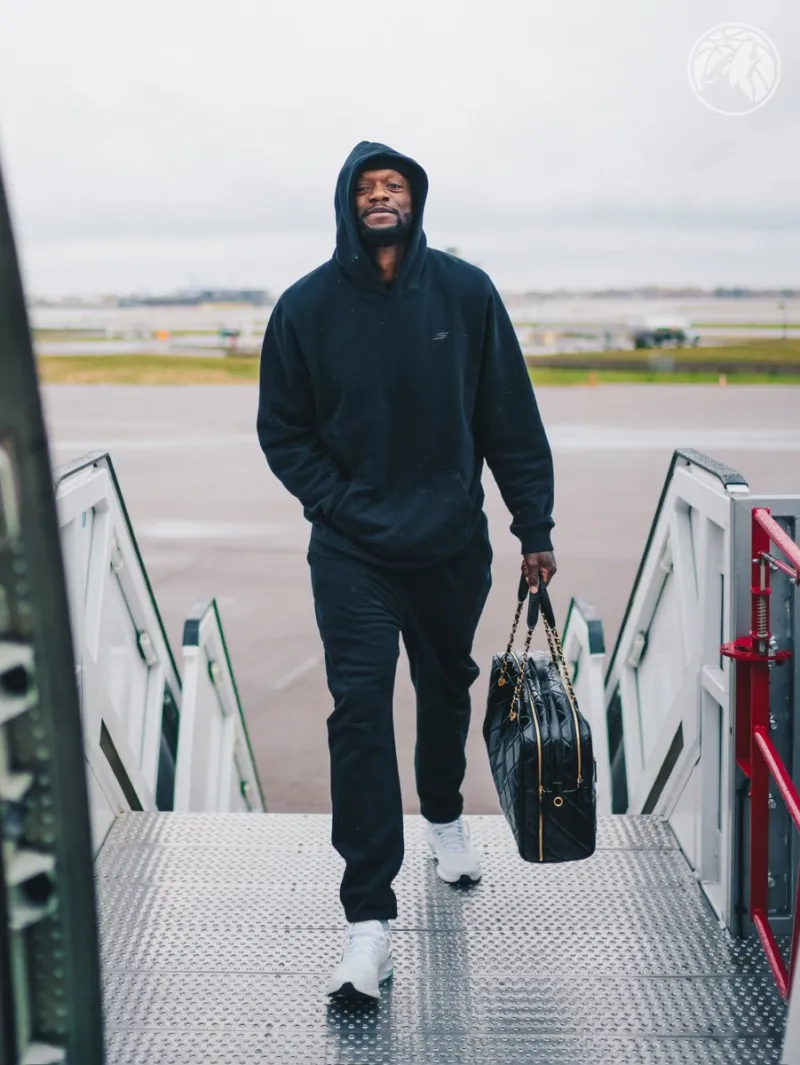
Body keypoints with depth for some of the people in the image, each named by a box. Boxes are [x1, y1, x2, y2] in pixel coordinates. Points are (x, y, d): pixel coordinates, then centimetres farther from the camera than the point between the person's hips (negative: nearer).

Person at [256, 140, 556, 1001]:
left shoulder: (466, 292, -3)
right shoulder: (307, 306, -4)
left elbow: (510, 419, 0)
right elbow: (282, 430, 2)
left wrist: (534, 528, -1)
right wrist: (339, 505, -10)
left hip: (453, 542, 2)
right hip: (352, 550, -2)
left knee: (447, 688, 19)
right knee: (360, 709, -9)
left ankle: (443, 815, 48)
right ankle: (368, 919, -5)